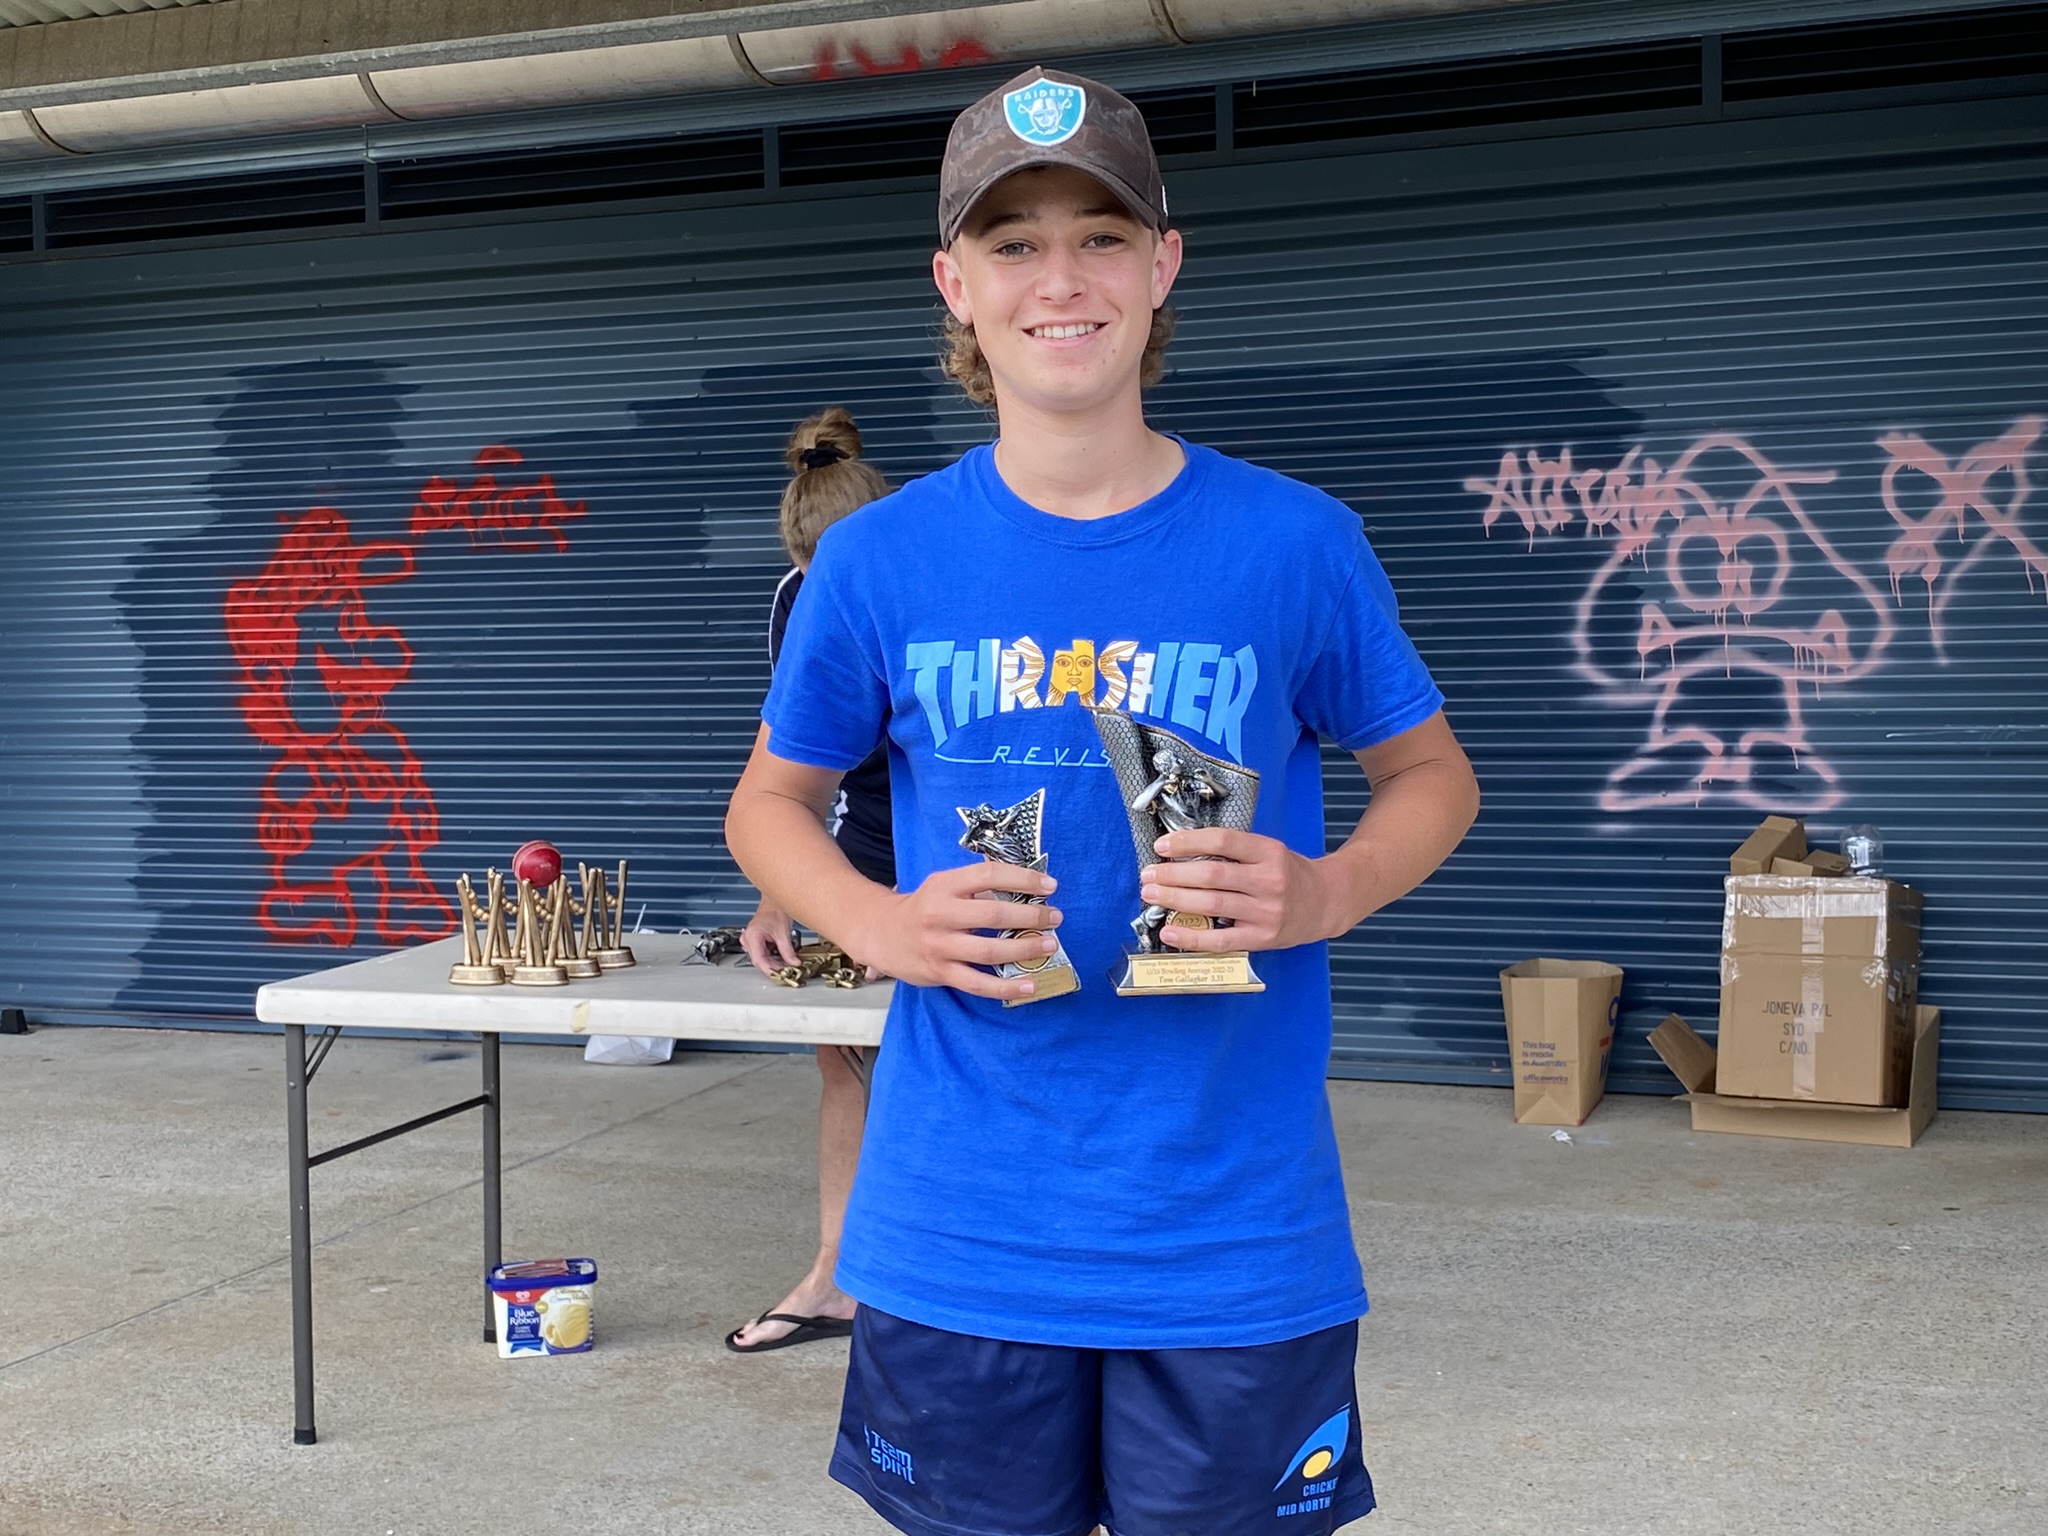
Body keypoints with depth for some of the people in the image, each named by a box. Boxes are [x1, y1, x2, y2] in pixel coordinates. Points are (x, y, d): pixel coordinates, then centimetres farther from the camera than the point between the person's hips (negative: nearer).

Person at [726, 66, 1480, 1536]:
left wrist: (1324, 894, -13)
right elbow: (770, 804, 10)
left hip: (1235, 1235, 0)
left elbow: (1431, 777, 8)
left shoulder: (1296, 544, -5)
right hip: (958, 1238, 1)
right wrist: (884, 924, -10)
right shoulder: (879, 560, -2)